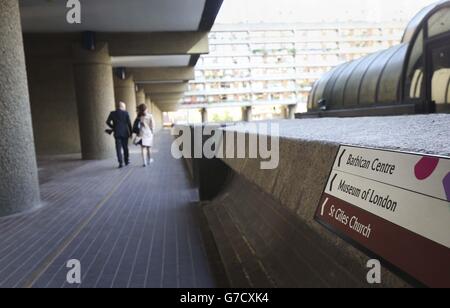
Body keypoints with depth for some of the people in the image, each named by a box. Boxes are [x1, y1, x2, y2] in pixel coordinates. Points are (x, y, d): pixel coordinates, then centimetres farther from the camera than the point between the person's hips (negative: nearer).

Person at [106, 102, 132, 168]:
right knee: (125, 147, 13)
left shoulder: (113, 113, 1)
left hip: (117, 133, 0)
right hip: (125, 133, 0)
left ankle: (121, 163, -6)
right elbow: (129, 123, -5)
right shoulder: (126, 113, -4)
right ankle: (127, 161, 20)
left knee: (118, 148, 1)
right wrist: (130, 132, 2)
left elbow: (108, 122, 2)